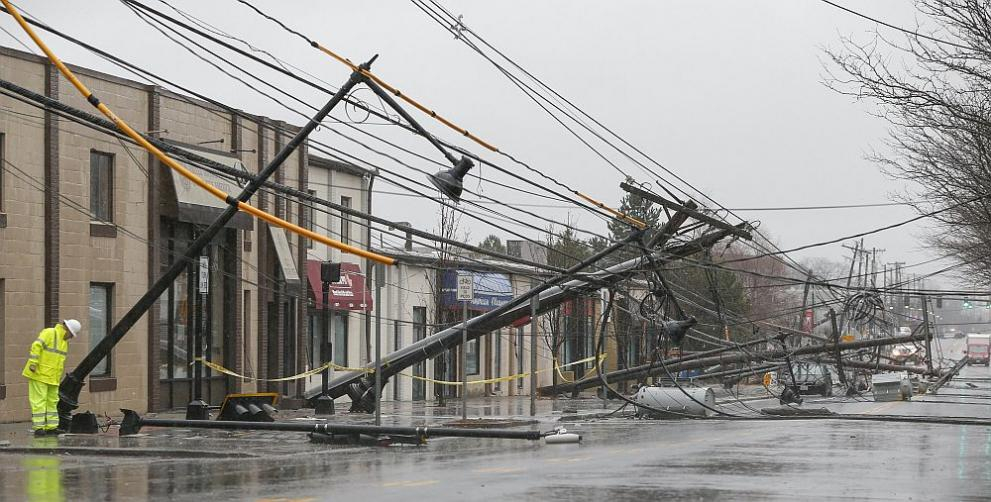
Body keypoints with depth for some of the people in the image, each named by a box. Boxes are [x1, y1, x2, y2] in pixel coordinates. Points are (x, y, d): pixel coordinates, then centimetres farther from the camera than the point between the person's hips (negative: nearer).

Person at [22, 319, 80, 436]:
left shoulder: (64, 341, 17)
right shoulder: (49, 333, -11)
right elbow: (36, 346, -21)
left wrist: (59, 376, 22)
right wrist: (33, 363, -27)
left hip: (52, 377, 9)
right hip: (39, 374, -9)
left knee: (52, 401, 10)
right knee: (39, 401, -8)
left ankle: (51, 427, 14)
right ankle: (39, 427, -9)